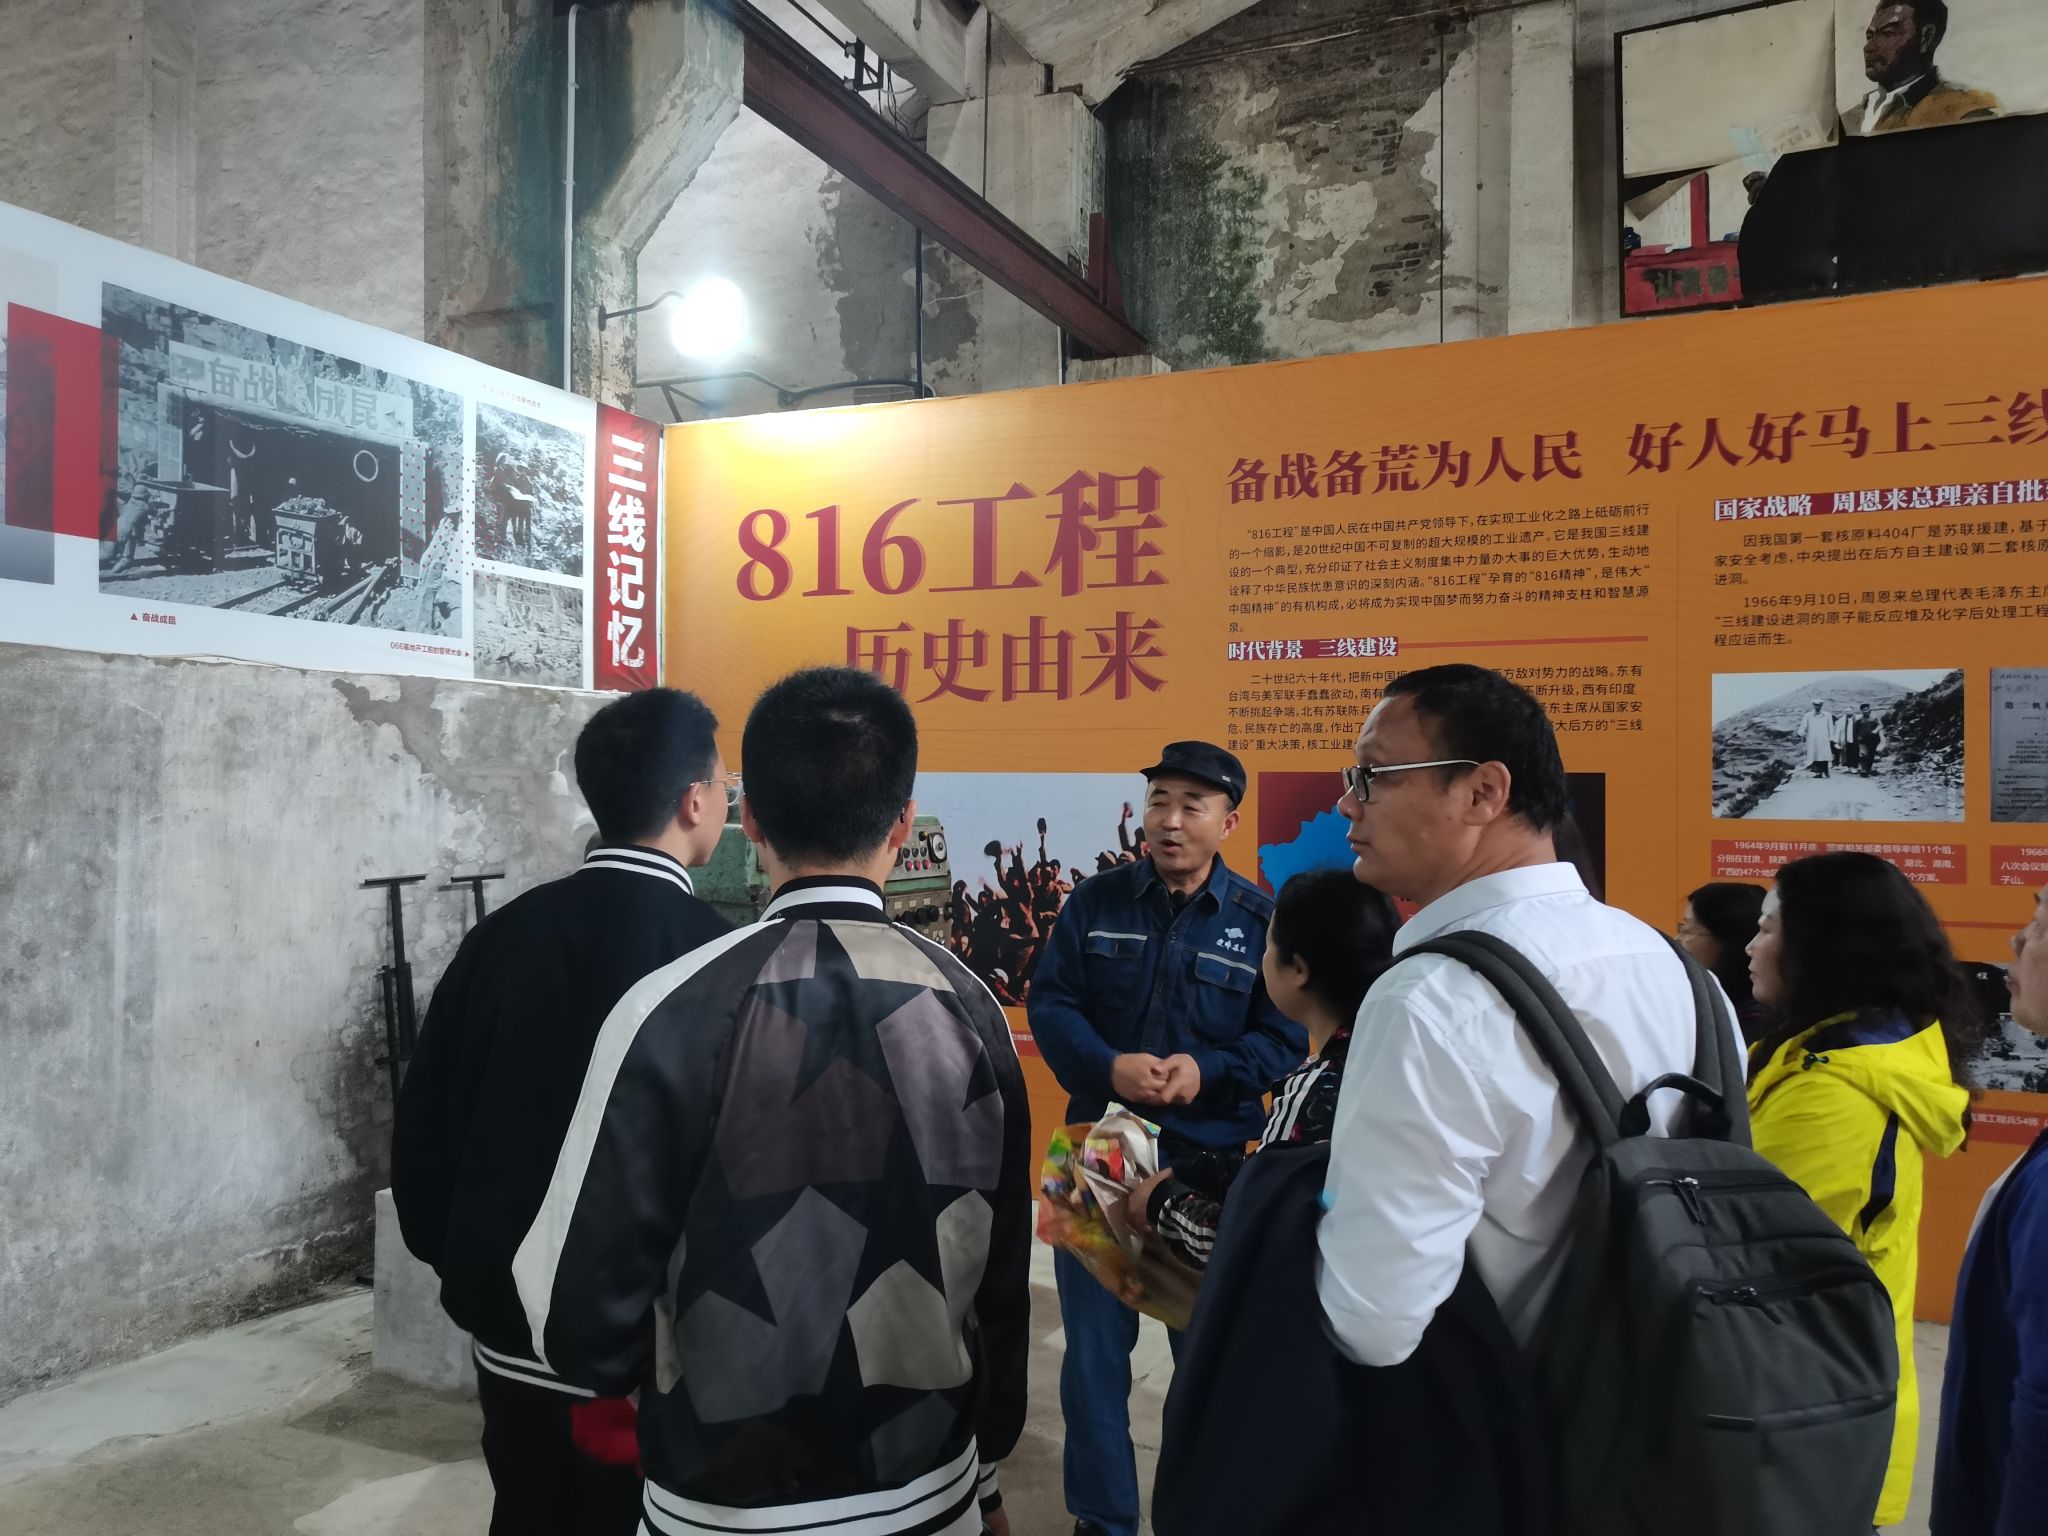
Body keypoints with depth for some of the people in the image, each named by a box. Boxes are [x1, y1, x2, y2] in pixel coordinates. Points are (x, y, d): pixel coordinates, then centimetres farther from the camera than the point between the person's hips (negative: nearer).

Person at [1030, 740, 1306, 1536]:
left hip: (1212, 1158, -1)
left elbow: (1285, 1038, -5)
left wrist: (1208, 1072, -21)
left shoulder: (1261, 919, -5)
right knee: (1094, 1343, 10)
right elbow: (1049, 1003, -4)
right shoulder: (1096, 901, -2)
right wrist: (1107, 1067, -21)